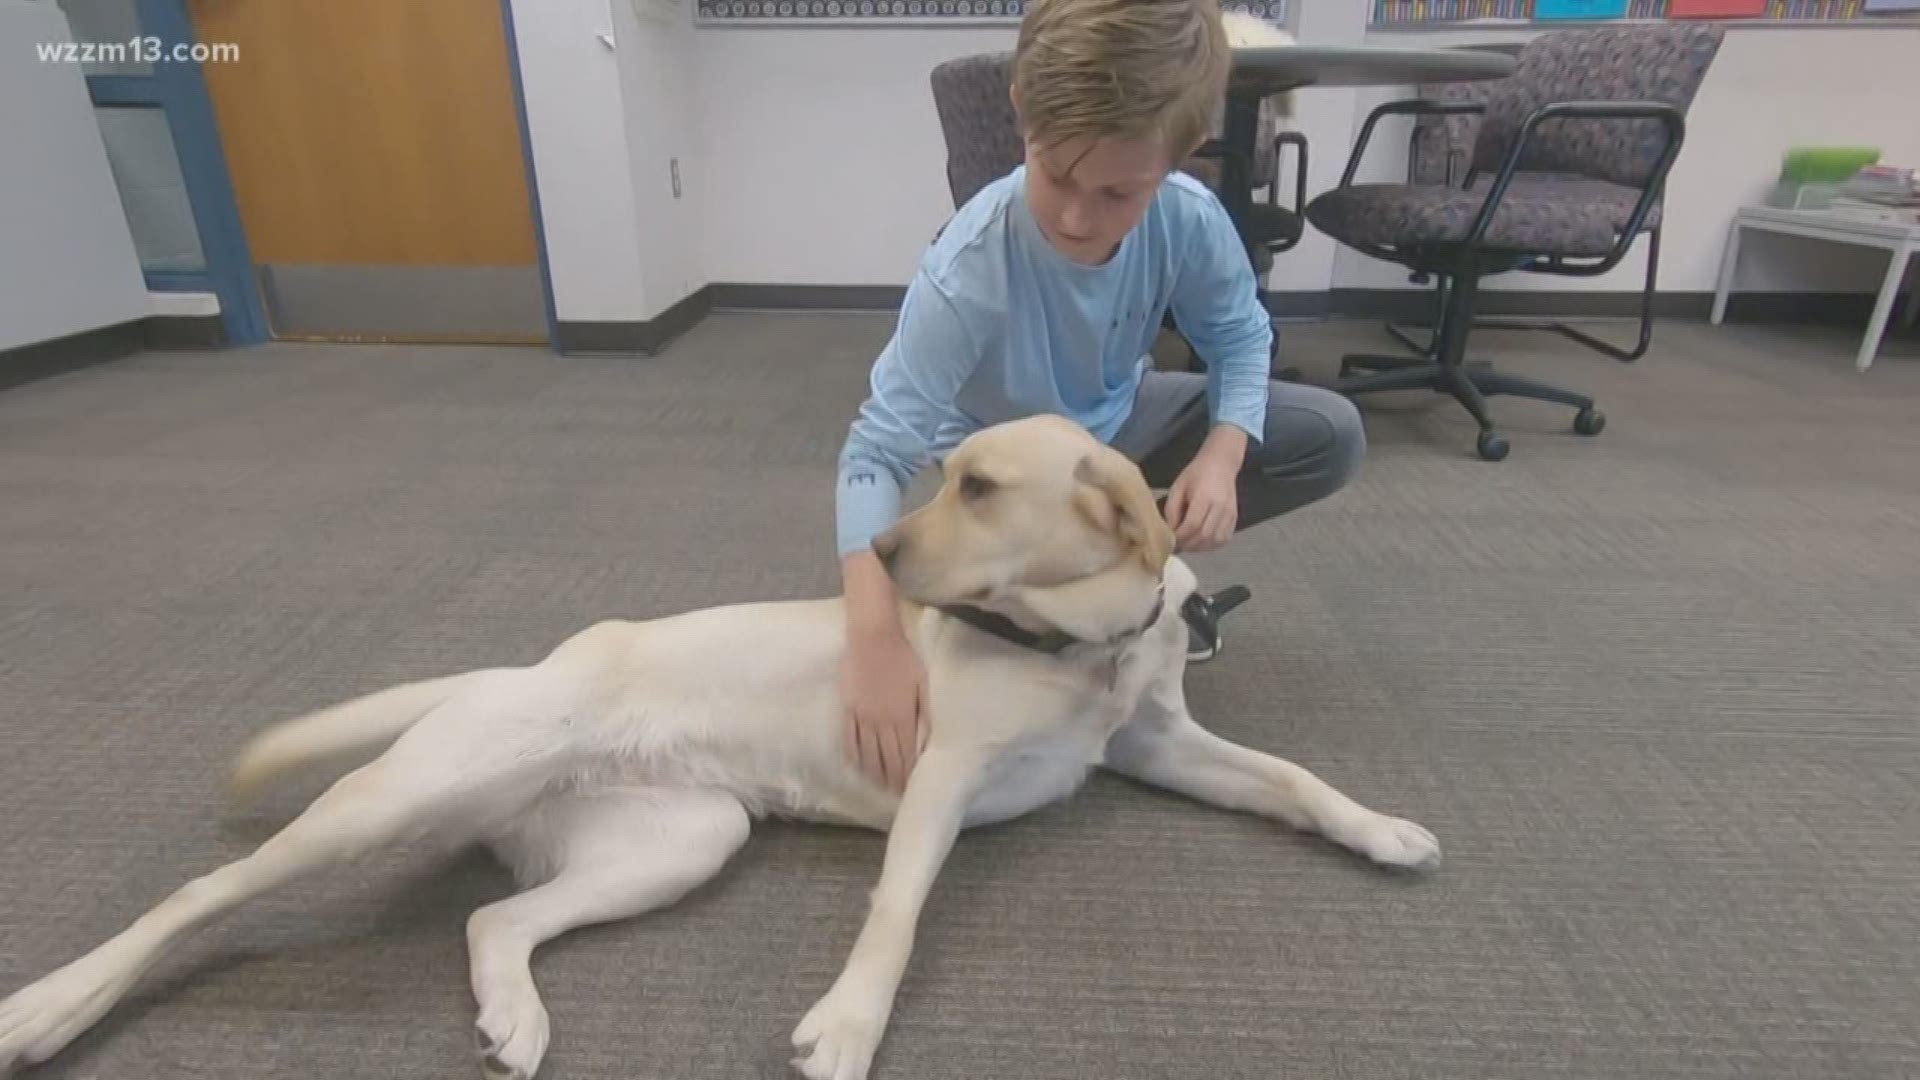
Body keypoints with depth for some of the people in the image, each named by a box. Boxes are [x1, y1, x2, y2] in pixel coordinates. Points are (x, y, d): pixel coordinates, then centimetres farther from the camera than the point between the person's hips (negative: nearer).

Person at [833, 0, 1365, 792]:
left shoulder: (1190, 219, -25)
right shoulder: (969, 269, -37)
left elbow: (1239, 336, -6)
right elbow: (878, 450, -39)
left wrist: (1222, 456, -27)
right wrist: (876, 639, -52)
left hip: (1121, 420, 4)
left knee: (1331, 437, -7)